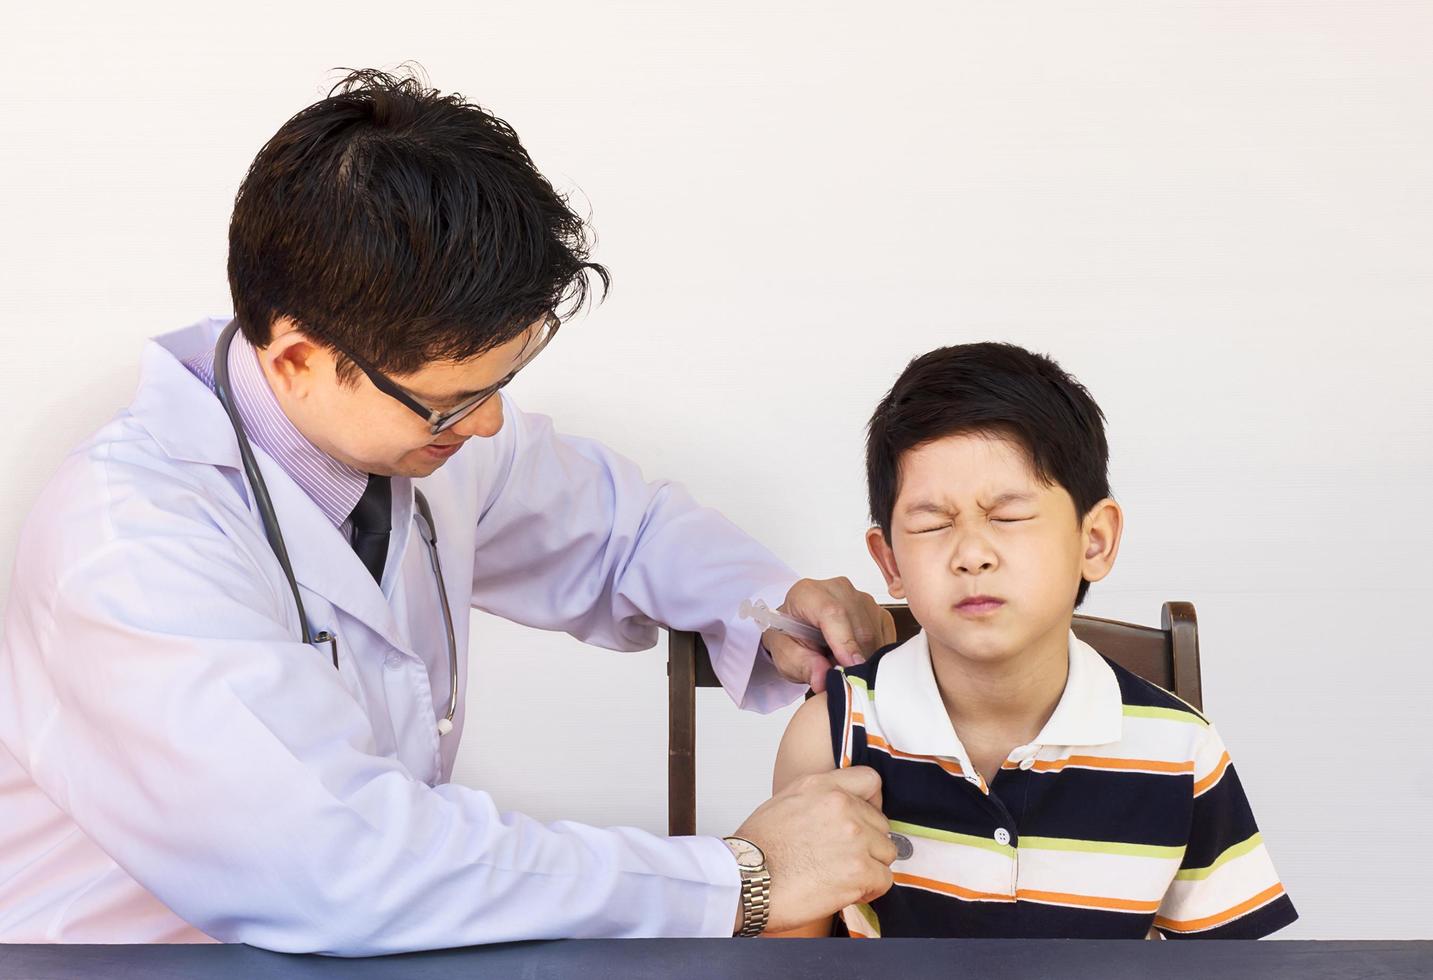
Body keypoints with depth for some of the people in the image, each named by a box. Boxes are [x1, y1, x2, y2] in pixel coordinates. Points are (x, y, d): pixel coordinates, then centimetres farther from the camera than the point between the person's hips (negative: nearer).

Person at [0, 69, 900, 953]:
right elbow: (349, 868, -33)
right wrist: (742, 882, -28)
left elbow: (614, 521, 17)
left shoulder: (425, 425, -4)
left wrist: (774, 603, -2)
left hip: (376, 945, 6)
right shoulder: (126, 541, -24)